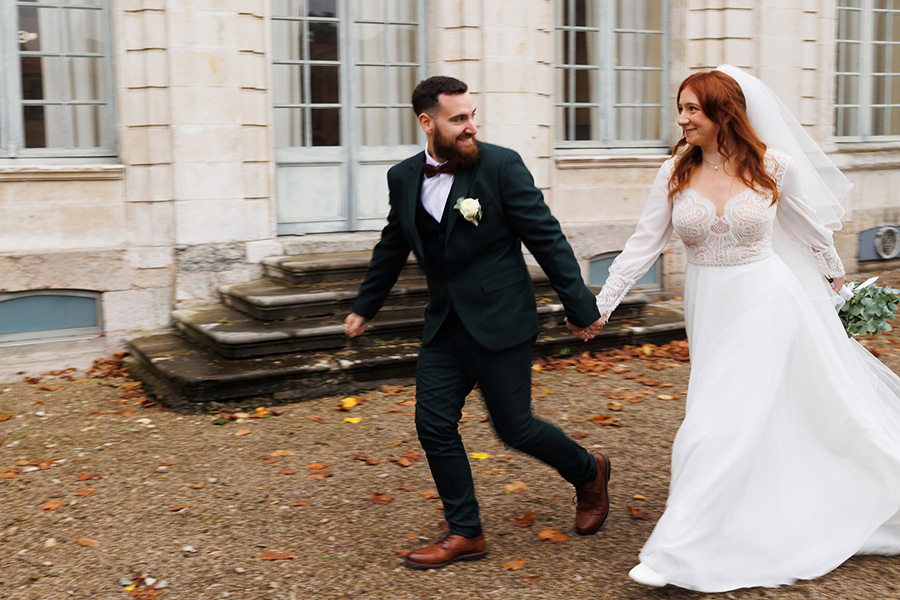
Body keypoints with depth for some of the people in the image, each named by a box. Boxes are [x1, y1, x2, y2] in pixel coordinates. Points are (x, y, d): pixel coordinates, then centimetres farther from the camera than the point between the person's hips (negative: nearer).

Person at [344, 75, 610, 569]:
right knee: (434, 426, 2)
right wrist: (364, 307, 26)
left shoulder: (502, 166, -10)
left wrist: (580, 307, -8)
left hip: (499, 323, -5)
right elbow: (392, 248, 19)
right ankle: (465, 533, 18)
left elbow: (547, 239, -8)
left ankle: (588, 472, 32)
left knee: (514, 427, 2)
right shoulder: (403, 177, 4)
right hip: (445, 325, 5)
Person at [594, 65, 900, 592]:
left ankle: (678, 552, -2)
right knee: (761, 420, 17)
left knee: (721, 422, -9)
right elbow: (644, 244, 0)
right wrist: (602, 304, -5)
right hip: (709, 307, 4)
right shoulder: (675, 173, -2)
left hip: (765, 303, -3)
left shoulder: (774, 165, -8)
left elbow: (812, 225, 7)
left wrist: (834, 275, 20)